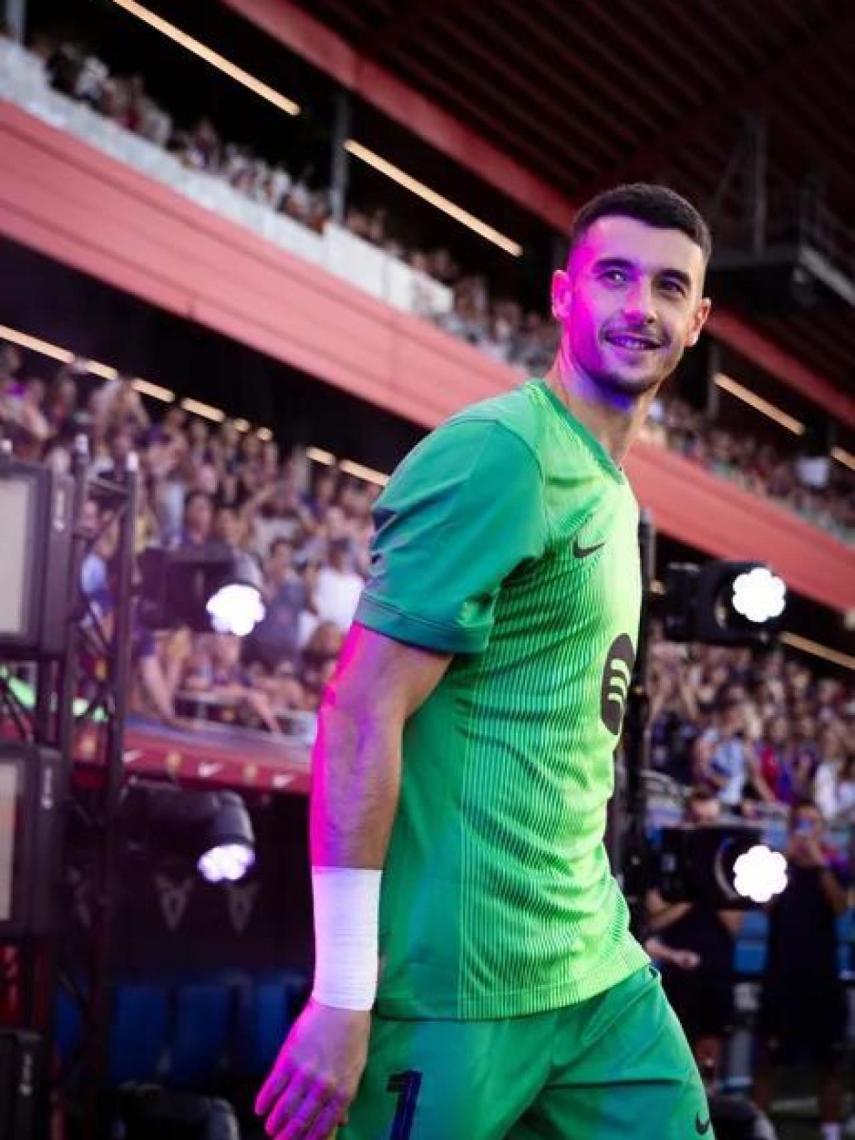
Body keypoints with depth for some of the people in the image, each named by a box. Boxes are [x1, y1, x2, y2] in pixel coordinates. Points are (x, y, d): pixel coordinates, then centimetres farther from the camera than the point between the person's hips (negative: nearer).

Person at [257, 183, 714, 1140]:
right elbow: (361, 713, -18)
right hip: (460, 988, -9)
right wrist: (342, 997, -21)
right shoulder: (498, 455, -13)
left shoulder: (612, 493, 16)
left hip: (603, 976, 9)